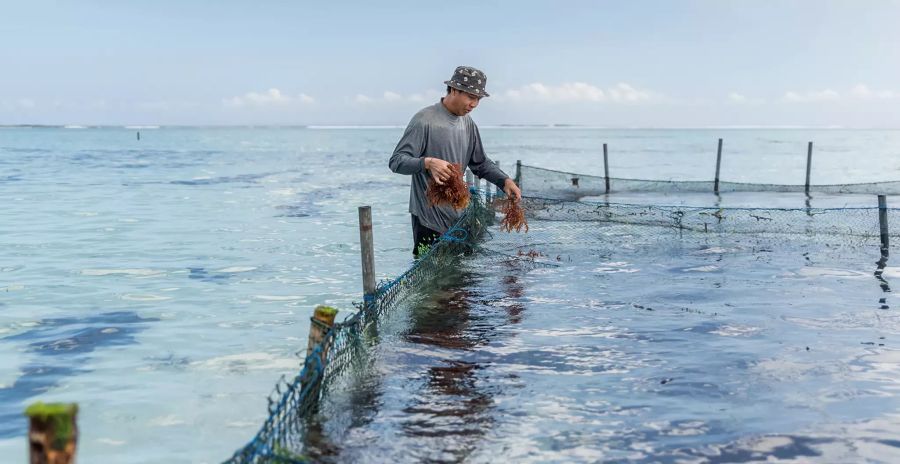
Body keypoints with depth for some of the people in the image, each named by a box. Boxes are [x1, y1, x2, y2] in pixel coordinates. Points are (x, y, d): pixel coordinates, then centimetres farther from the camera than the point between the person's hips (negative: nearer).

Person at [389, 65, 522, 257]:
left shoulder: (468, 123, 10)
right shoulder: (424, 120, -13)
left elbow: (481, 163, 20)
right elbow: (396, 161, -17)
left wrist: (505, 180, 3)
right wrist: (427, 162, -34)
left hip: (459, 216, 7)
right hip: (429, 219, -7)